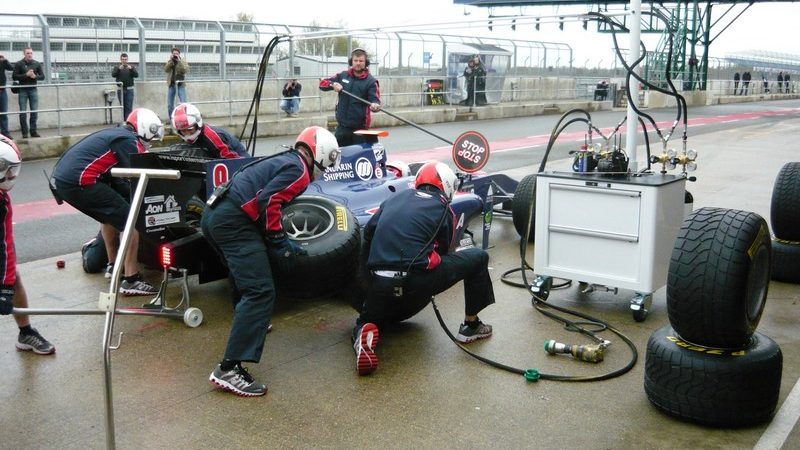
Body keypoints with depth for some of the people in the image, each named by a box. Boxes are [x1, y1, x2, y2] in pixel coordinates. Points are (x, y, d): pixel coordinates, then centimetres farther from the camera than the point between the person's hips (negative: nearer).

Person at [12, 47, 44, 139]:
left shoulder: (37, 64, 7)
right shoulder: (19, 64, 0)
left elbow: (42, 76, 7)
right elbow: (14, 76, -5)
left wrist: (35, 76, -13)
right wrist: (26, 75, -16)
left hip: (33, 90, 2)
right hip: (23, 91, -2)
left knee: (34, 112, 2)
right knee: (23, 112, -1)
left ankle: (33, 131, 10)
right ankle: (24, 132, 5)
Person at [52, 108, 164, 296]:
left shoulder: (114, 134, 24)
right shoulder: (128, 141, -4)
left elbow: (116, 178, 24)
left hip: (61, 178, 10)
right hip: (80, 181, -10)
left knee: (111, 213, 29)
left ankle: (114, 266, 38)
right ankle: (131, 280, -7)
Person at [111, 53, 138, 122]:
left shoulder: (131, 67, 7)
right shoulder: (117, 67, 7)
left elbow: (136, 75, -6)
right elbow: (113, 74, -9)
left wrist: (131, 69, -23)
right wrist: (119, 69, -25)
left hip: (129, 89, -1)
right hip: (120, 89, 1)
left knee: (129, 107, -7)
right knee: (123, 106, 7)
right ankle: (124, 120, 15)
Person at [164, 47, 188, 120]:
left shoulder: (183, 62, 6)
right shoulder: (169, 62, 12)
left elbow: (185, 70, -13)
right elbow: (166, 70, -6)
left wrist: (179, 60, -14)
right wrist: (170, 60, -11)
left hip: (180, 85, -3)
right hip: (171, 85, 3)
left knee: (183, 104, -12)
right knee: (170, 105, 6)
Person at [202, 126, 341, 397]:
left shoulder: (282, 160, 27)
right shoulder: (299, 169, -2)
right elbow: (268, 201, -16)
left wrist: (282, 243, 34)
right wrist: (279, 243, -11)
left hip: (213, 213, 10)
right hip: (233, 221, -10)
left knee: (244, 274, 33)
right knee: (261, 291, -14)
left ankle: (248, 323, 56)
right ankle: (229, 369, -22)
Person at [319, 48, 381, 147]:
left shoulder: (371, 81, -4)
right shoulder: (342, 76, 9)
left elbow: (375, 100, -13)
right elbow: (322, 83, 9)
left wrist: (374, 105, -37)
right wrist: (333, 84, -12)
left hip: (360, 127, -4)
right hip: (342, 125, 4)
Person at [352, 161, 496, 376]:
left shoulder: (396, 198, 19)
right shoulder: (443, 209, 9)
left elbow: (368, 234, 18)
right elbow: (445, 253, 18)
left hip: (379, 284, 4)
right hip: (415, 284, -4)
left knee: (369, 318, 34)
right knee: (479, 258, 16)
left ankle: (363, 333, -4)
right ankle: (470, 325, 24)